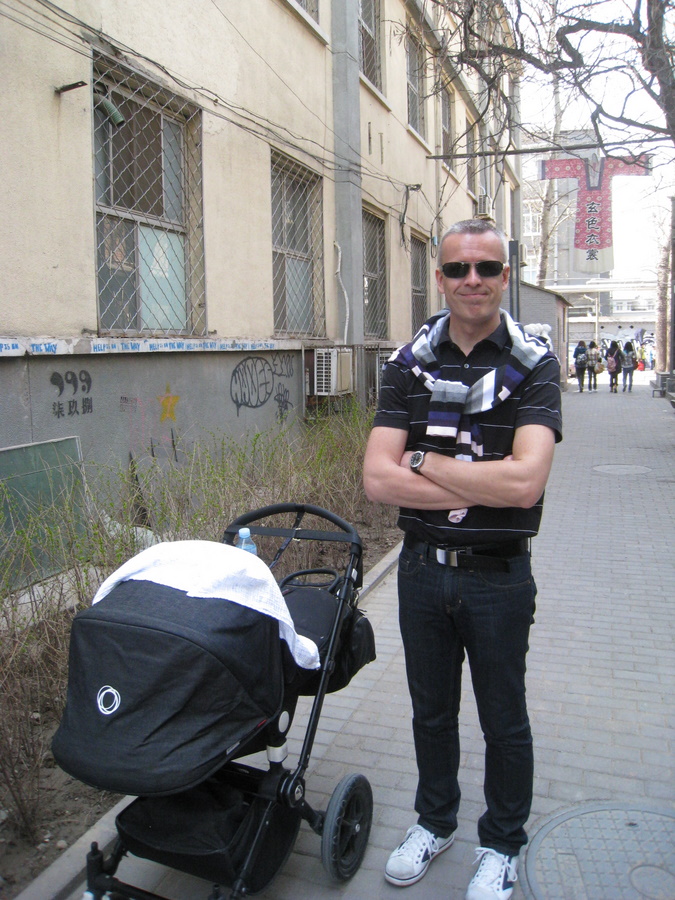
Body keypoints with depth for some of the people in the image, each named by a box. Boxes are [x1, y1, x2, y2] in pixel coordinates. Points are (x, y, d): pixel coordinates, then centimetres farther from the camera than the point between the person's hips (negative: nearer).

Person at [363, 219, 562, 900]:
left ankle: (502, 845, 39)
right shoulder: (409, 363, -1)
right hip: (422, 566, 3)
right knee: (431, 709, 21)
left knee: (503, 720, 15)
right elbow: (377, 479, -12)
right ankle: (435, 820, 46)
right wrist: (479, 488, -18)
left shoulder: (534, 365, -9)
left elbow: (524, 481, -24)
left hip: (499, 575, -2)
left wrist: (423, 462, -15)